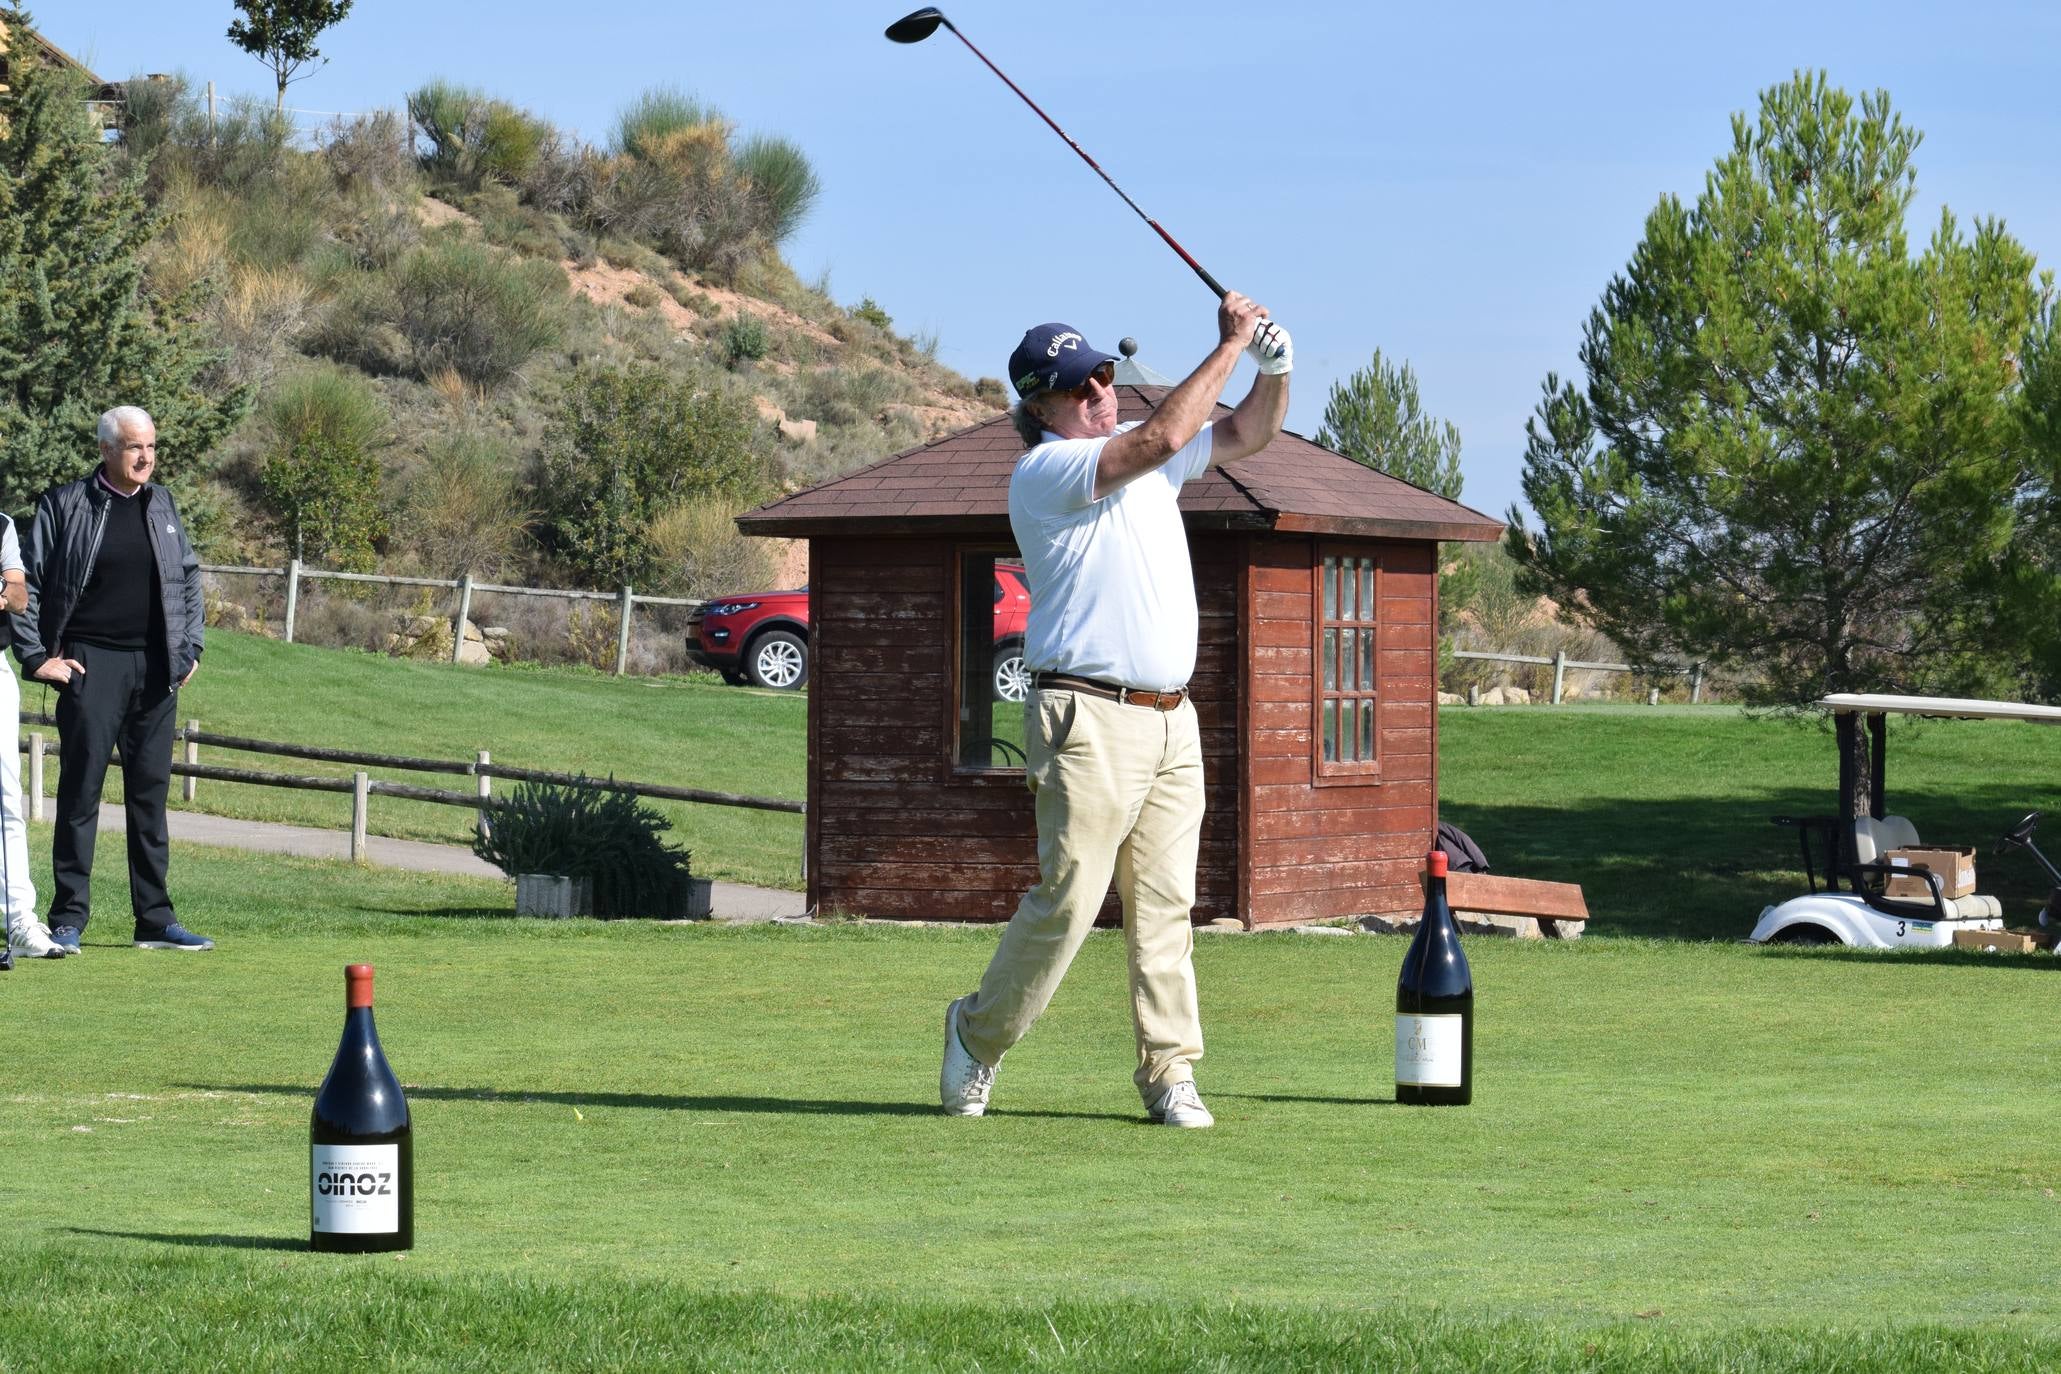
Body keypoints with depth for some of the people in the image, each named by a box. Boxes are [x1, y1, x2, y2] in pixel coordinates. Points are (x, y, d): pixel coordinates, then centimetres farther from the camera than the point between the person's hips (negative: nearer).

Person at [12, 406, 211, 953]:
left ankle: (155, 919, 11)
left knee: (150, 790, 7)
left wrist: (190, 647, 13)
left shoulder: (161, 504, 13)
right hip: (92, 664, -5)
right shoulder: (65, 505, -3)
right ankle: (68, 919, 0)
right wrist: (35, 656, -6)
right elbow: (26, 581, -2)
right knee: (81, 789, -4)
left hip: (156, 670, 5)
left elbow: (188, 577, 22)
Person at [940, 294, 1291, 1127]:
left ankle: (1170, 1074, 4)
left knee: (1166, 906, 3)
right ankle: (979, 1033, 11)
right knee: (1066, 899, -8)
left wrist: (1273, 369, 5)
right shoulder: (1043, 472, -8)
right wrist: (1228, 347, -16)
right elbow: (1161, 436, -21)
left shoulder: (1141, 464, 17)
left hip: (1172, 718, 7)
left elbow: (1246, 435, 25)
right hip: (1089, 721, -7)